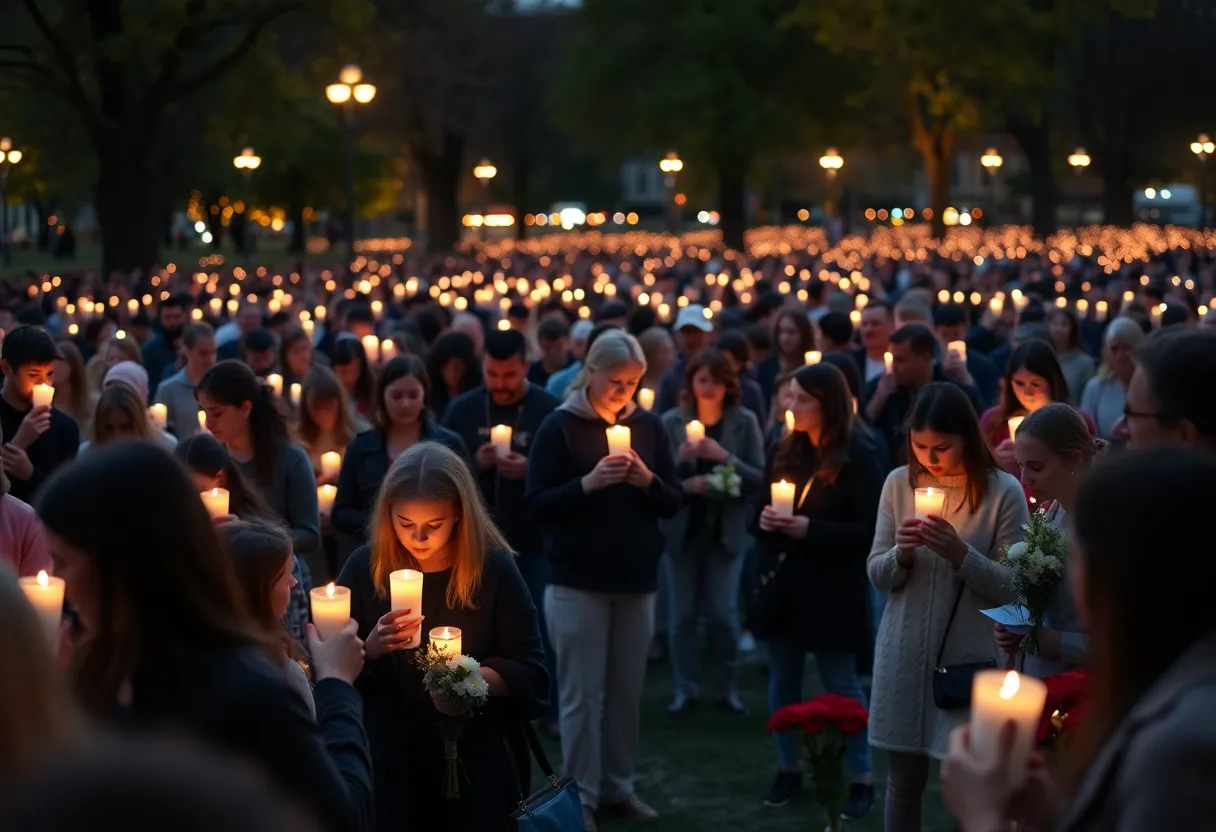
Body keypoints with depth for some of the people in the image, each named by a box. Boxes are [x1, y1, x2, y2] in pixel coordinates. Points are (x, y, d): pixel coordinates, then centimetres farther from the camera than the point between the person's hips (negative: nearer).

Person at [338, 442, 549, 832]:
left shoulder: (494, 569, -8)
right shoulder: (364, 567, -4)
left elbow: (531, 674, -7)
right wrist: (371, 649, -21)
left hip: (477, 767, -1)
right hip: (390, 764, 1)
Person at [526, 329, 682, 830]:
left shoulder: (648, 426, 7)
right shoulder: (559, 427, -4)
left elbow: (673, 503, 8)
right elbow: (537, 504, -9)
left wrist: (648, 480, -12)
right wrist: (588, 483, -22)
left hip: (637, 581, 4)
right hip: (578, 582, -4)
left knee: (627, 691, 10)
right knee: (582, 694, -1)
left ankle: (618, 787, 22)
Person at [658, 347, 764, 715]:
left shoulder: (744, 421, -2)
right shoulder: (671, 421, -1)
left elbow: (759, 478, -7)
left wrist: (724, 457, -19)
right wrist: (680, 462, -21)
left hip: (726, 530, -1)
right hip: (681, 529, 1)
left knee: (722, 613, -3)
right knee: (683, 614, 4)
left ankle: (728, 688, 13)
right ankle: (685, 689, 15)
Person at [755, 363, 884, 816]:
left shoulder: (858, 458, -11)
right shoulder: (783, 451, 8)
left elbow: (869, 531, -13)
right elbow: (762, 512, 18)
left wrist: (810, 530, -21)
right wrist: (765, 521, -5)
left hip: (832, 591, -6)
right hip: (784, 587, 6)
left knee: (842, 685, -1)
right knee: (782, 682, 11)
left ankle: (861, 779, 8)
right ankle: (789, 768, 24)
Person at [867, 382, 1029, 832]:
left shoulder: (1003, 491, -8)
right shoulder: (898, 483, 3)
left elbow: (1012, 587, -8)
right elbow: (877, 576, 6)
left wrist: (960, 553, -23)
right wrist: (902, 553, -15)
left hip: (970, 655, -3)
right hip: (903, 654, 3)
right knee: (904, 780, 12)